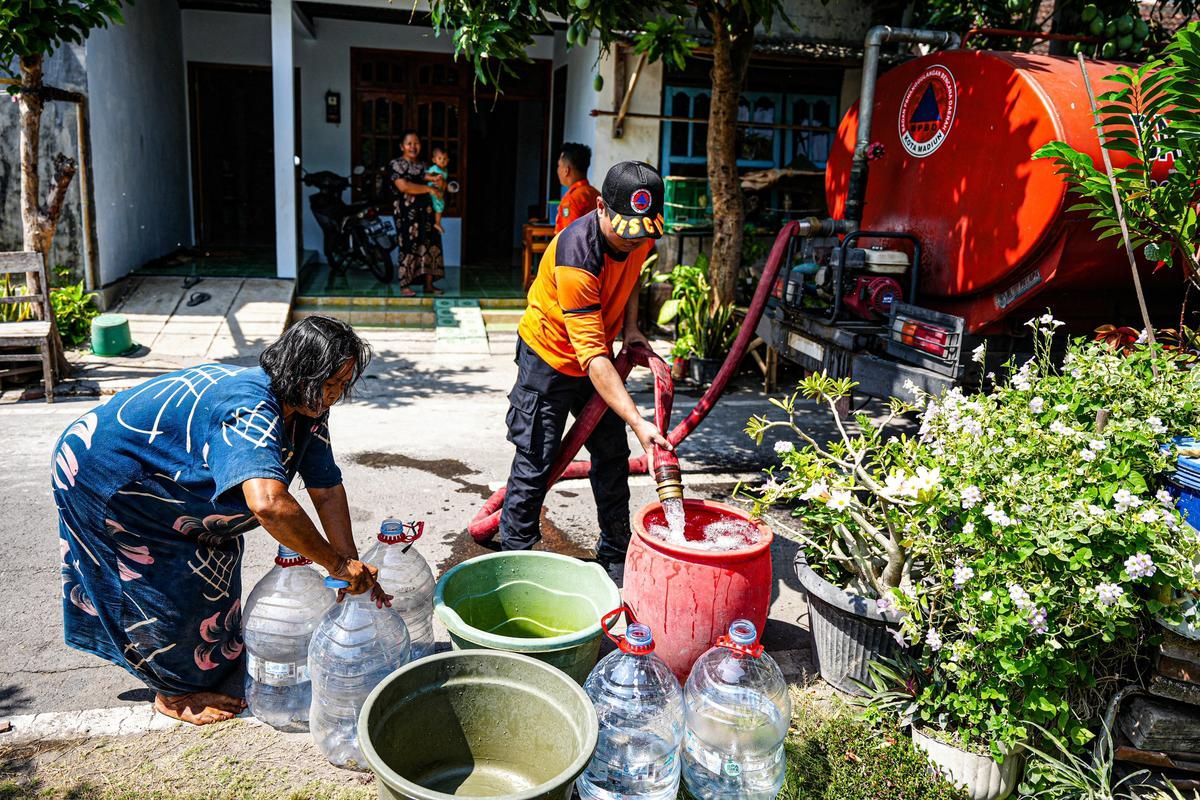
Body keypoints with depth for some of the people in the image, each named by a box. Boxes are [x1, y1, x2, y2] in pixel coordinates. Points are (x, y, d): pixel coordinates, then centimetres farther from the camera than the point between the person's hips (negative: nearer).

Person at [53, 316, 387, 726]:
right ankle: (175, 692, 19)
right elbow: (268, 503, -55)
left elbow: (327, 490, -9)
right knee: (175, 583, -3)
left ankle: (219, 655, 36)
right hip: (100, 473, -9)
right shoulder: (251, 411, -40)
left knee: (218, 552, 16)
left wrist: (354, 570, -15)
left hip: (155, 470, 9)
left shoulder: (305, 410, -9)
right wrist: (337, 563, -44)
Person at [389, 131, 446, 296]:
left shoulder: (423, 165, 17)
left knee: (430, 247, 3)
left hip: (426, 211, 6)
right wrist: (429, 189, -18)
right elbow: (403, 186, -20)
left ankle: (429, 284, 10)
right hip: (407, 213, -6)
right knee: (409, 248, -6)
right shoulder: (396, 165, -4)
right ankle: (405, 286, 1)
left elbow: (438, 188, 20)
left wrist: (441, 183, -7)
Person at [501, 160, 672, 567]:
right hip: (550, 357, -7)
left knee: (613, 455, 11)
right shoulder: (576, 255, -36)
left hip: (597, 355, 7)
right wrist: (638, 422, -46)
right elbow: (592, 355, -40)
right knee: (535, 463, -4)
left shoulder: (640, 233, -13)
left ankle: (614, 554, 25)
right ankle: (515, 556, 14)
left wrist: (630, 325, -5)